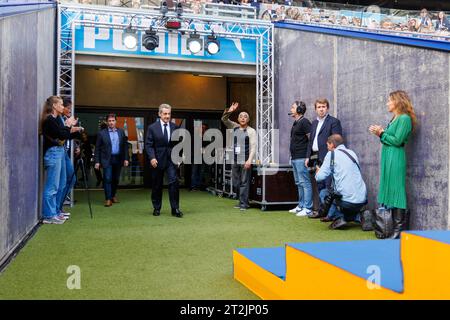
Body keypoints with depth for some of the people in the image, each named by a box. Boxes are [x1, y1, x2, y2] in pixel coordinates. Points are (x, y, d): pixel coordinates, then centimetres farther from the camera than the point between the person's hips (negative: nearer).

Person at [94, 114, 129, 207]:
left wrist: (126, 158, 2)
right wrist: (97, 161, -5)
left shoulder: (121, 132, 7)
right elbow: (97, 148, 0)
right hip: (107, 160, -3)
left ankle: (113, 195, 29)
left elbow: (125, 146, 8)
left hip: (118, 159, 3)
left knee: (116, 179, 11)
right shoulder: (102, 133, -1)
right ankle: (108, 199, 0)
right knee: (107, 179, -7)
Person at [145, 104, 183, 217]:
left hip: (171, 159, 1)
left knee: (174, 182, -10)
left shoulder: (175, 127, 5)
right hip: (158, 160, -1)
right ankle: (156, 208, 24)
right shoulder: (152, 127, -1)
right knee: (157, 185, 9)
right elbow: (148, 145, -3)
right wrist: (152, 157, -15)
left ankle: (175, 209, -2)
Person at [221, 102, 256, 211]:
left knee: (244, 183, -3)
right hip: (235, 160, 6)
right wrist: (229, 111, -7)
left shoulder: (251, 131, -3)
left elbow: (253, 147, -9)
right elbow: (224, 119, 12)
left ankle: (243, 204, 3)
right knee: (236, 183, 11)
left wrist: (249, 160, -19)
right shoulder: (234, 127, 12)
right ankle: (242, 201, 23)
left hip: (245, 161, -6)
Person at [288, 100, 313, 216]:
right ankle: (301, 206, 22)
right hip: (295, 158, 10)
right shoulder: (295, 123, 18)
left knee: (305, 183, -7)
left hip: (301, 158, -10)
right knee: (299, 183, 14)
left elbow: (311, 139, -15)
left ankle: (307, 208, -5)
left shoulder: (304, 122, -10)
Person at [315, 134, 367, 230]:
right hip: (362, 201, 6)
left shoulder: (332, 154, -1)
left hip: (347, 201, -6)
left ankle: (339, 217, 1)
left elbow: (320, 177, -7)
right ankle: (358, 216, 10)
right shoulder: (352, 153, 16)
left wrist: (317, 172, 15)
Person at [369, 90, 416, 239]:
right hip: (387, 157, 9)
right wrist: (380, 133, 4)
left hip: (395, 158, -9)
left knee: (396, 191, -8)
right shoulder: (394, 119, 17)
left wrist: (382, 133, -7)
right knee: (389, 191, 11)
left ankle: (399, 229, -5)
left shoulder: (404, 118, -9)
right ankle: (391, 225, 17)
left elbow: (397, 141, -16)